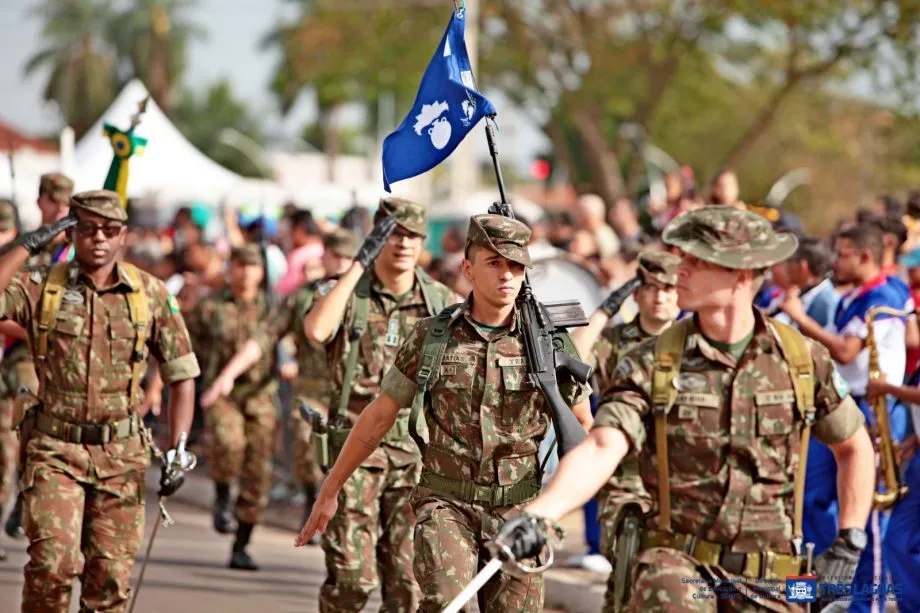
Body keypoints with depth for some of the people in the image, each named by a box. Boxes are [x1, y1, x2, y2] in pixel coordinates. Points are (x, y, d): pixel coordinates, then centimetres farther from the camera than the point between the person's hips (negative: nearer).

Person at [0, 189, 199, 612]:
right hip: (54, 449, -2)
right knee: (54, 560, -17)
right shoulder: (42, 287, -1)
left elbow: (181, 375, 9)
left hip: (121, 452, 2)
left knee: (110, 575, 3)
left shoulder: (151, 295, 4)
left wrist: (178, 449, 2)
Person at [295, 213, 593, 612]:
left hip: (517, 509, 1)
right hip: (446, 504, -1)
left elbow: (582, 421, 11)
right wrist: (330, 489, 10)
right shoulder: (431, 338, -2)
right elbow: (378, 416, 7)